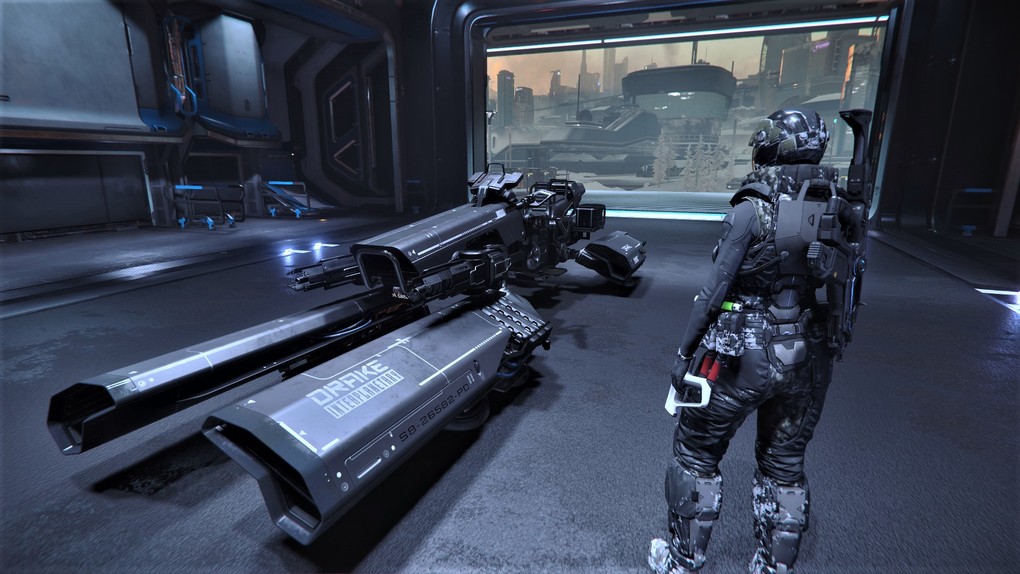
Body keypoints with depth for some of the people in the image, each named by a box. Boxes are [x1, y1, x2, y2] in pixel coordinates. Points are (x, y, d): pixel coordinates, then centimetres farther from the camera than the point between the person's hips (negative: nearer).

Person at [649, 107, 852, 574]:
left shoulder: (752, 207, -13)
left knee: (696, 452, 12)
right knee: (785, 464, 21)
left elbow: (714, 290, -15)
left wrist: (684, 351, -7)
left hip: (744, 354, -5)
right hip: (811, 356, 6)